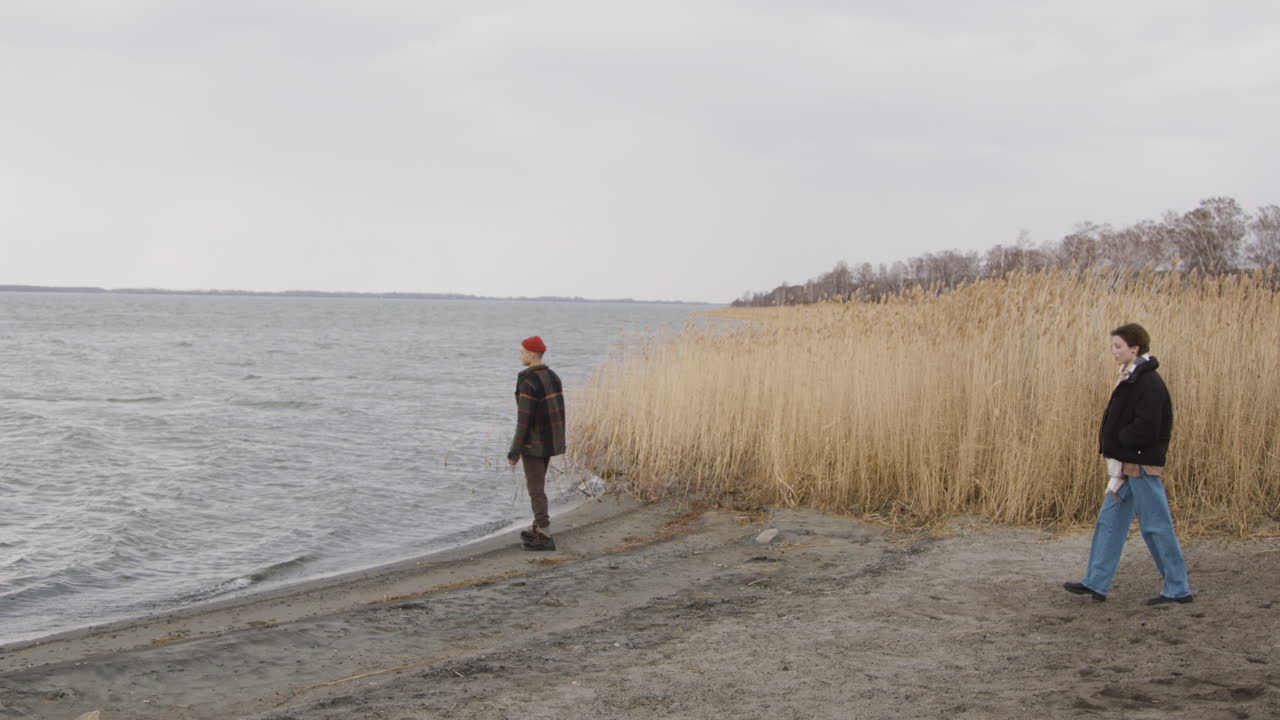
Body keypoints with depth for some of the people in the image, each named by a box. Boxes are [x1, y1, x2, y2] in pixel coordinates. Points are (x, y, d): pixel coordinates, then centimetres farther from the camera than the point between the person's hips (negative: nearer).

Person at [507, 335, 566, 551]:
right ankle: (538, 528, 31)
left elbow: (524, 419, -23)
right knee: (537, 483, 22)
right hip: (550, 440, 8)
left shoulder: (528, 382, -23)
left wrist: (514, 451, -16)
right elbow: (559, 411, 10)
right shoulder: (553, 377, 4)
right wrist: (559, 441, 20)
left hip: (533, 442, -8)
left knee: (535, 488, -1)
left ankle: (545, 537, 0)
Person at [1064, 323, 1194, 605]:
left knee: (1156, 525, -2)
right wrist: (1109, 440, 2)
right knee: (1109, 521, 11)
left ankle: (1178, 588, 8)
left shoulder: (1149, 383, -18)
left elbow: (1146, 430, -24)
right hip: (1127, 464, 10)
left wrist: (1115, 440, -11)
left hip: (1141, 466, -10)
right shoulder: (1130, 379, 12)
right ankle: (1096, 583, 15)